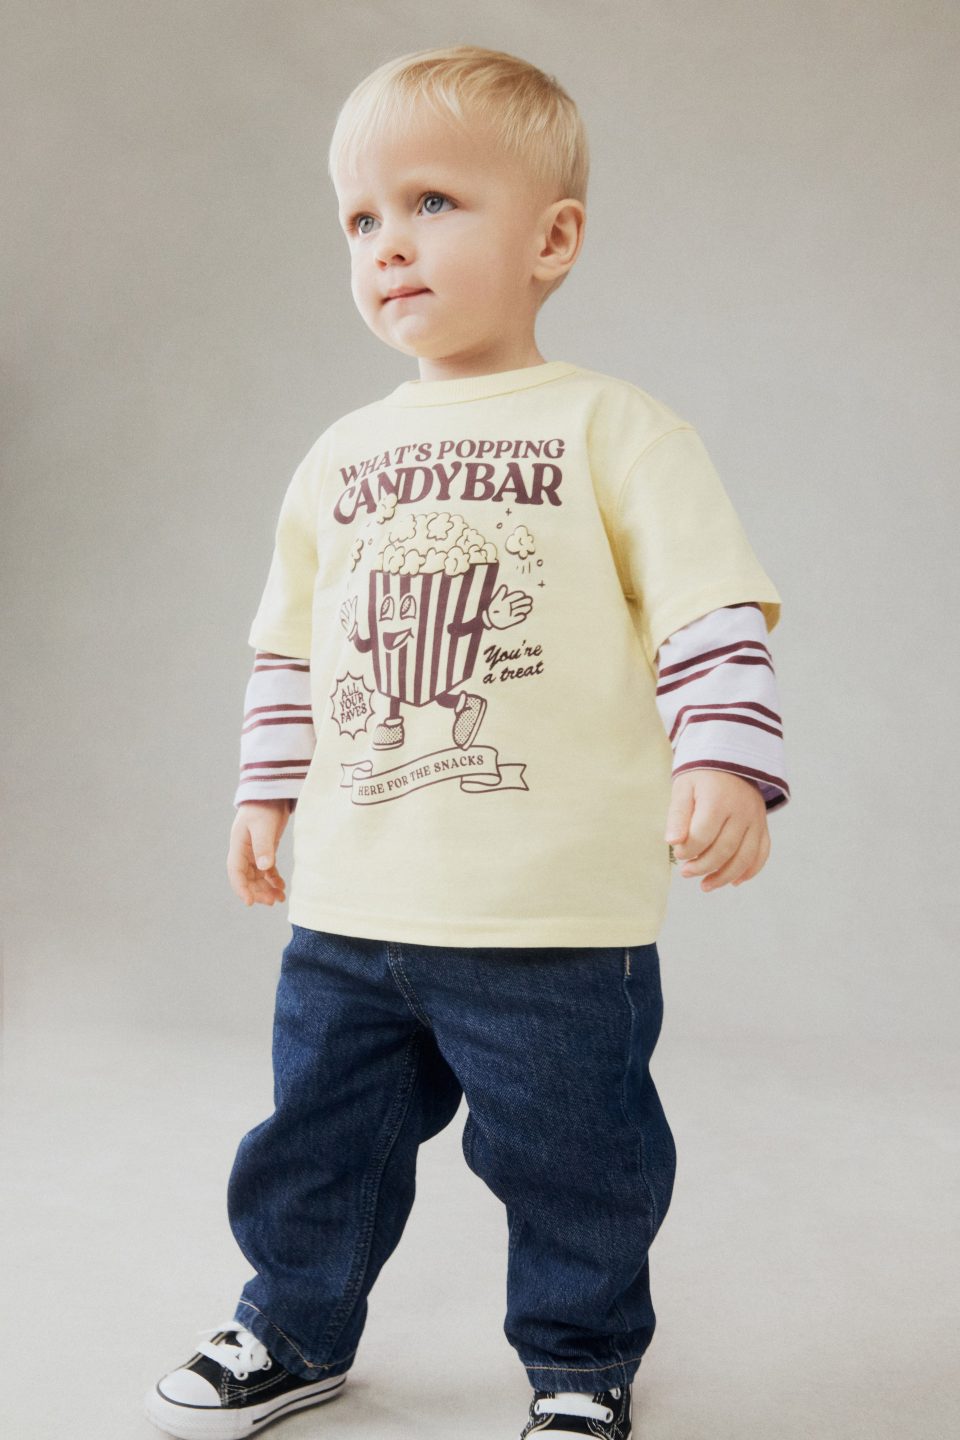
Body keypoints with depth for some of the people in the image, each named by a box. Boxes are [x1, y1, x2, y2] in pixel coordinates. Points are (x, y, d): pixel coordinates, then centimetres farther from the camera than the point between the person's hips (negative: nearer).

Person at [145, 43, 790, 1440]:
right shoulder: (341, 456, 11)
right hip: (350, 905, 5)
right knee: (318, 1130, 18)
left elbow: (712, 611, -9)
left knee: (571, 1160, 12)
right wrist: (266, 791, 16)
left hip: (558, 916, -4)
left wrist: (723, 761, -21)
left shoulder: (612, 427, -4)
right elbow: (290, 641, 19)